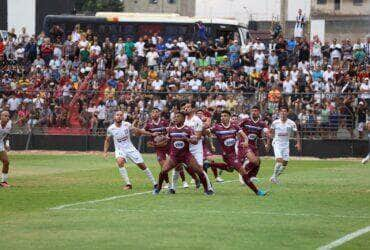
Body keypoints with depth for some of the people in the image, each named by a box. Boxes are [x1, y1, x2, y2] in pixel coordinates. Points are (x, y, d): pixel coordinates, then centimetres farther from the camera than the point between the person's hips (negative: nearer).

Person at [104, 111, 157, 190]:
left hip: (130, 148, 1)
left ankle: (154, 183, 16)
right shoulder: (111, 129, -9)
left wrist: (151, 134, 2)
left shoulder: (127, 125, -9)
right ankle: (128, 184, -27)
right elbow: (107, 140, 7)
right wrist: (105, 152, -3)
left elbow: (137, 131, 3)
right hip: (120, 150, -1)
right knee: (120, 161, -32)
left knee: (142, 165, 1)